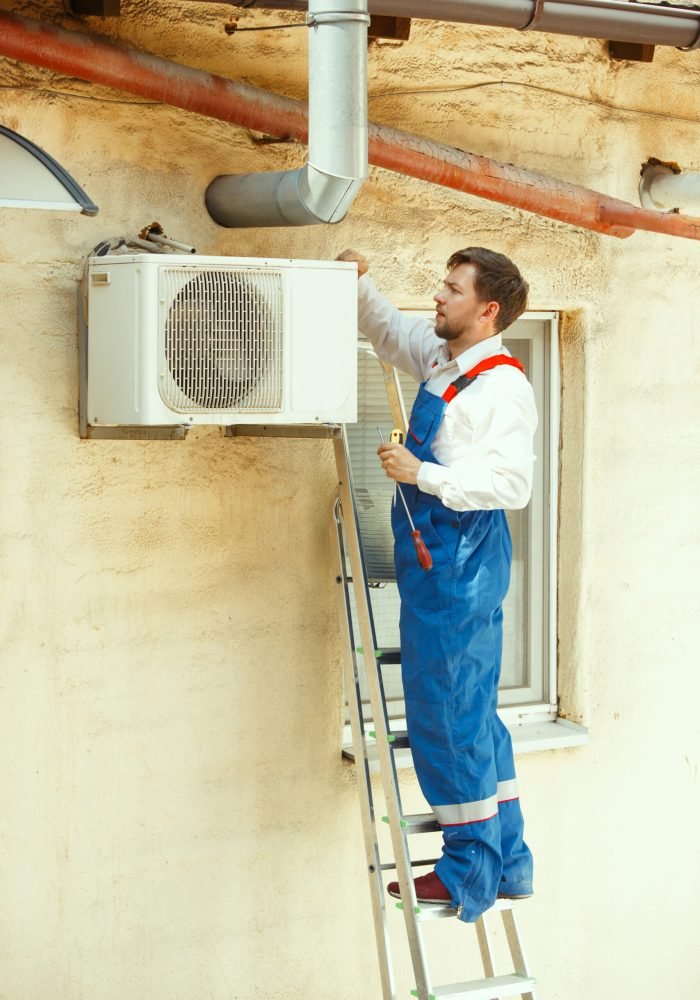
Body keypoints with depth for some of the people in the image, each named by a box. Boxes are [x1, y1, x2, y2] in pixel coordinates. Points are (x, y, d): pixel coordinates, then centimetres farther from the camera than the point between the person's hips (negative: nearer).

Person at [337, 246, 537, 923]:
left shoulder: (503, 386, -15)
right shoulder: (440, 358, 12)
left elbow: (512, 484, -24)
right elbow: (386, 329, 30)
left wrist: (423, 473, -26)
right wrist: (358, 281, 13)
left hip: (460, 563, -10)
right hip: (434, 561, 10)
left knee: (447, 712, -4)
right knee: (471, 712, 15)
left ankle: (470, 873, 8)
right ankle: (507, 863, 25)